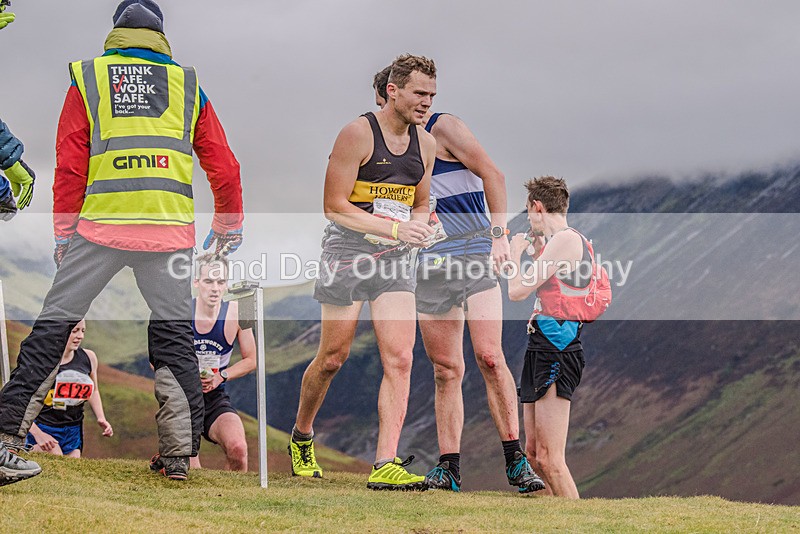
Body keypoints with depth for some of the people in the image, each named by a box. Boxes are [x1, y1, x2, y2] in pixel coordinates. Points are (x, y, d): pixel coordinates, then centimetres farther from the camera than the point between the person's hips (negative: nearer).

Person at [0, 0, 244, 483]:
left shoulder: (87, 79, 9)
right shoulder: (187, 85, 13)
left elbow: (70, 166, 3)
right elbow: (223, 166, 13)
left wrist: (64, 232, 8)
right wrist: (229, 225, 25)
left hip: (101, 224, -1)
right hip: (170, 230, 1)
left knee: (53, 326, 5)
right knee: (175, 336, 9)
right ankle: (180, 452, 6)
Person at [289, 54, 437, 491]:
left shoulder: (425, 143, 10)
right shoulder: (357, 134, -10)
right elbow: (335, 207, -12)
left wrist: (419, 227, 0)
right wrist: (393, 229, -18)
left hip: (396, 259, 5)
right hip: (348, 254, -5)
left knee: (399, 359, -10)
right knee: (332, 358, 4)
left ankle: (385, 464, -13)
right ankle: (301, 436, 30)